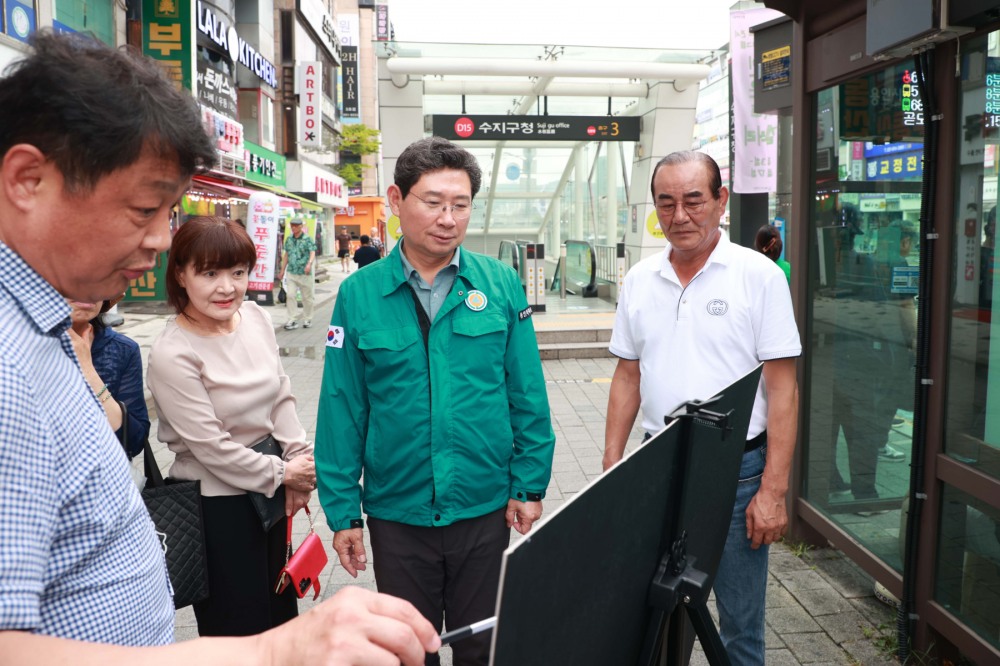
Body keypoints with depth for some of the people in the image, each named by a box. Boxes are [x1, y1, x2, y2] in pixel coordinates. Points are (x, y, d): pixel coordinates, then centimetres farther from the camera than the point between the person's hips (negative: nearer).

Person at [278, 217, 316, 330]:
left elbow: (312, 252, -17)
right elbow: (286, 255, 17)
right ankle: (292, 320, -3)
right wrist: (282, 270, 18)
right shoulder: (289, 239, 10)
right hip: (291, 272, 4)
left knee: (307, 297, 6)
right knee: (290, 295, -7)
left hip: (304, 273, -4)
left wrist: (309, 263, -37)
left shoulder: (307, 239, -6)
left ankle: (307, 319, 21)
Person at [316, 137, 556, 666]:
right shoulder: (359, 294, -7)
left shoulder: (501, 284, -5)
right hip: (397, 511, 0)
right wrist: (342, 511, -2)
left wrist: (529, 486, -2)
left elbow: (527, 395, -1)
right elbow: (342, 409, -4)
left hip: (485, 506, 1)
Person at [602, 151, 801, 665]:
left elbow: (782, 388, -8)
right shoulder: (639, 280, 5)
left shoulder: (759, 275, -7)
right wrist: (611, 469, 7)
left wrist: (773, 491, -12)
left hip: (738, 469, -3)